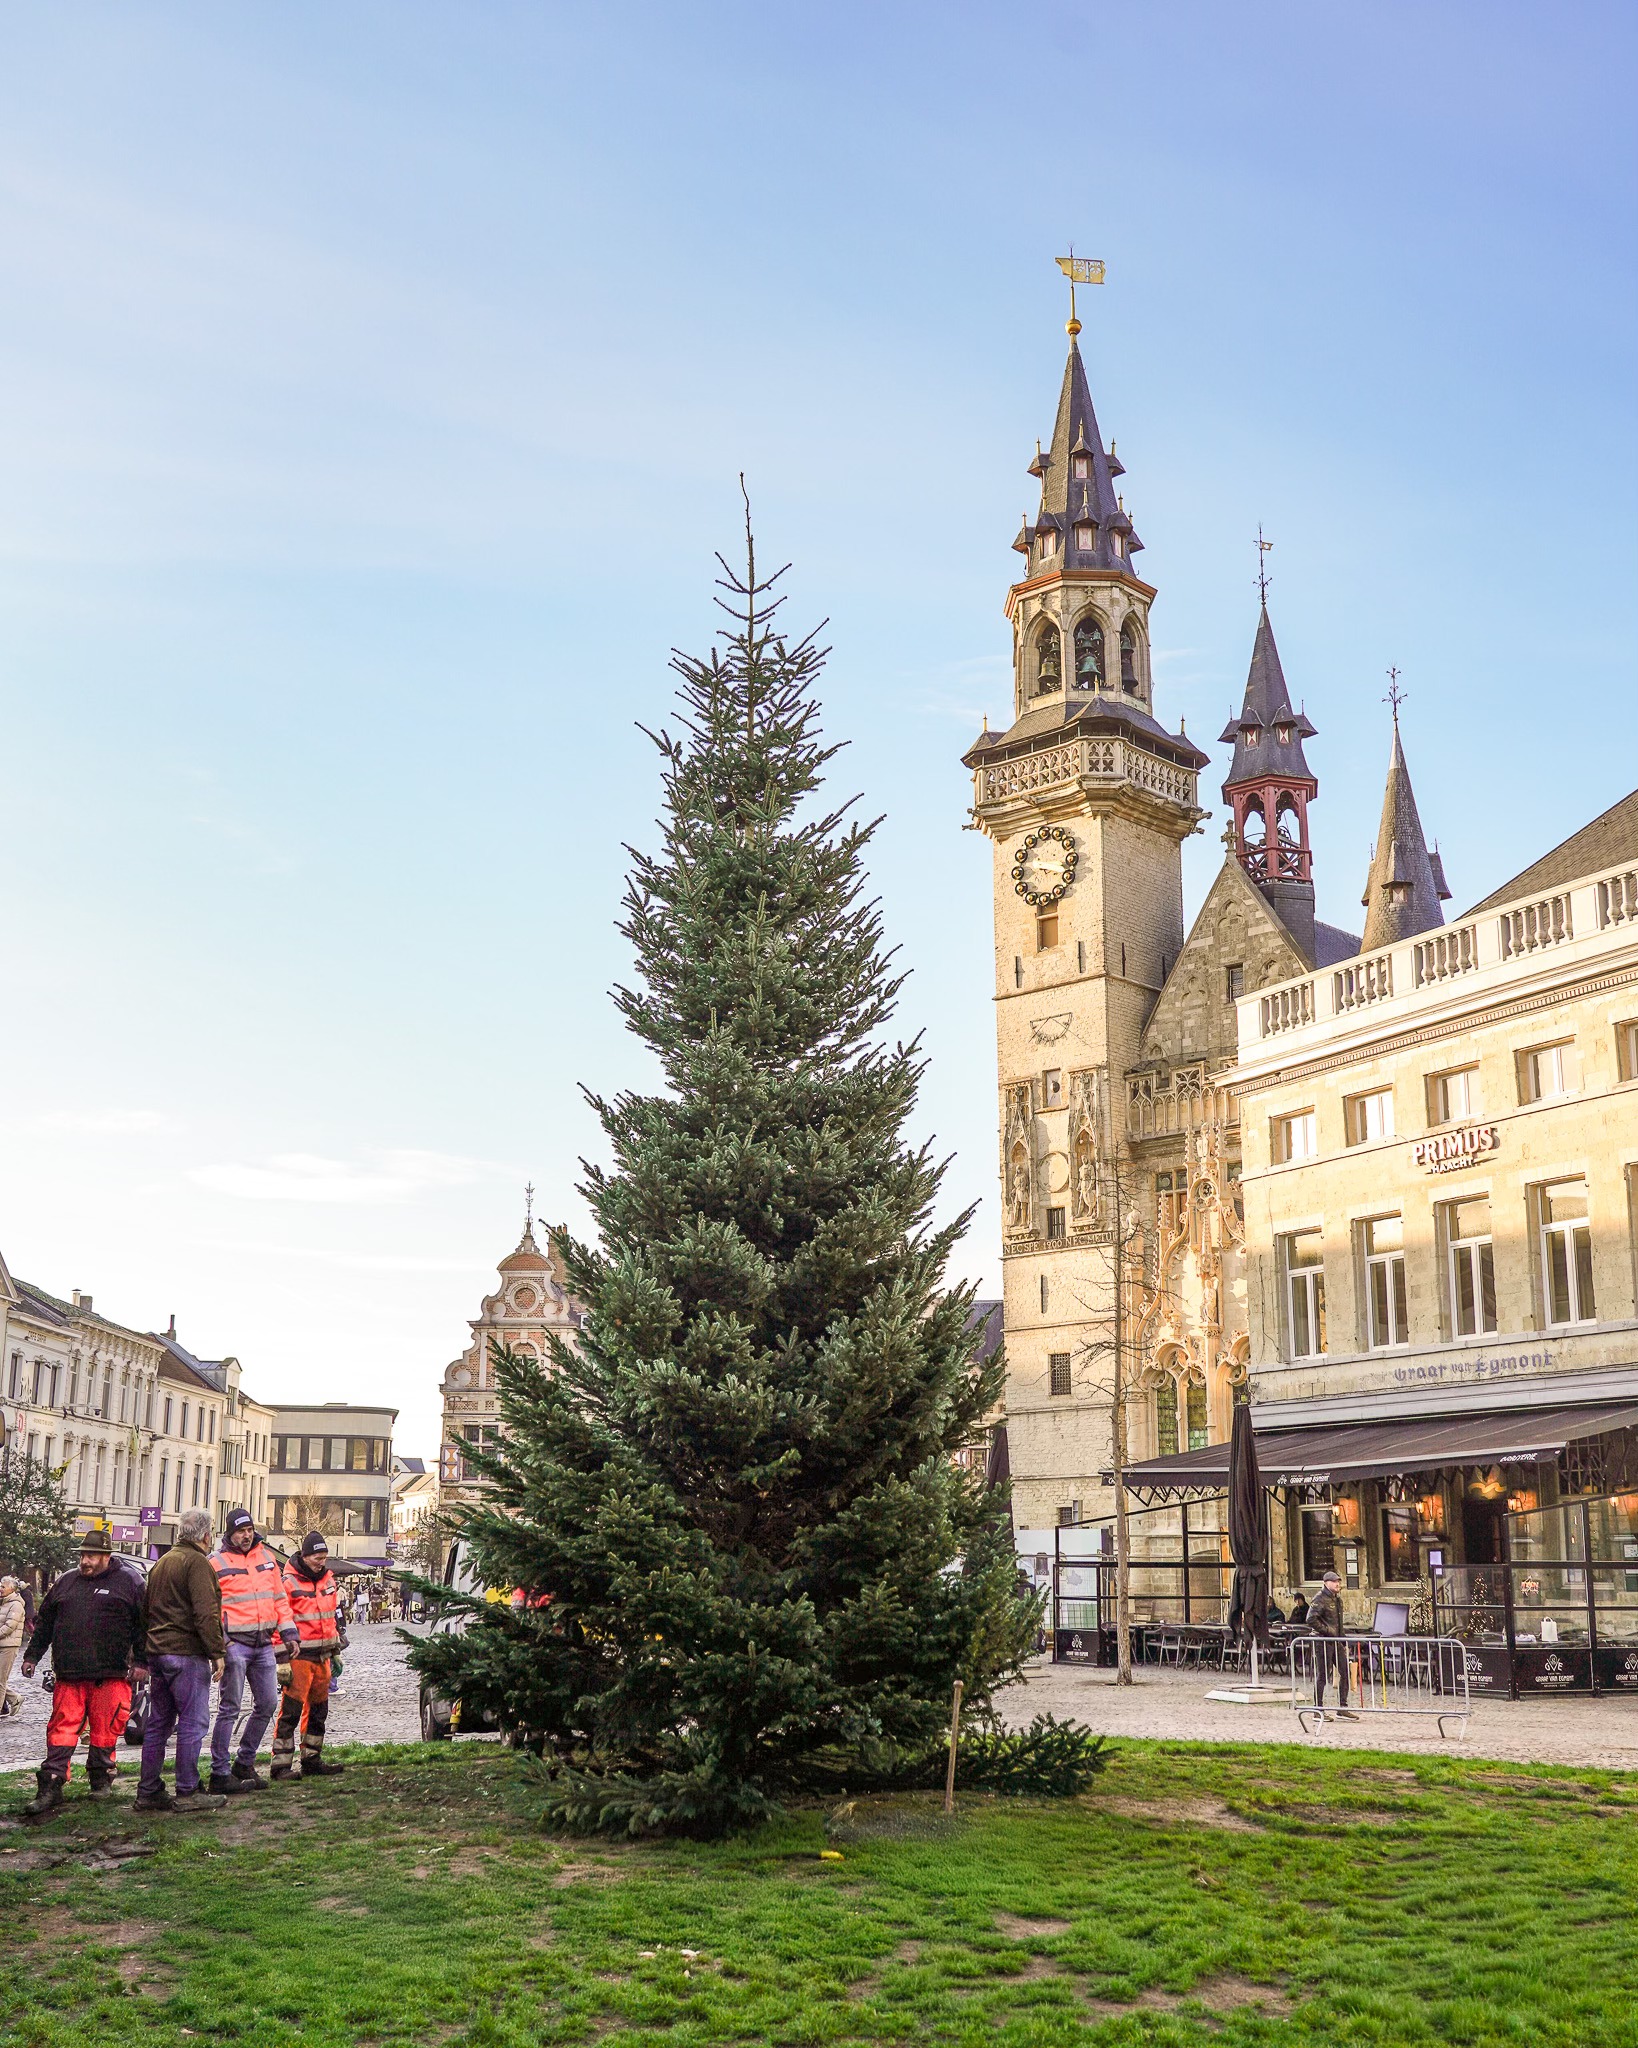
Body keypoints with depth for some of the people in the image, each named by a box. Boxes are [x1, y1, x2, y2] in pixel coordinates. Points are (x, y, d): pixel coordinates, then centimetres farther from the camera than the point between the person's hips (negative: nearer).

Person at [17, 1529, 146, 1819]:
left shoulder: (129, 1581, 2)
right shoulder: (66, 1582, 15)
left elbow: (143, 1623, 1)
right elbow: (44, 1623, 24)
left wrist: (140, 1661, -4)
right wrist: (32, 1656, 19)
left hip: (110, 1676, -3)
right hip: (69, 1676, 3)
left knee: (105, 1731, 3)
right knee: (61, 1730, -1)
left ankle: (101, 1779, 19)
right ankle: (50, 1788, 0)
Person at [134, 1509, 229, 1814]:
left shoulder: (161, 1563, 19)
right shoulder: (197, 1562, -10)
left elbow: (146, 1613, 24)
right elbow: (205, 1613, -18)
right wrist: (217, 1652, -14)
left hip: (157, 1652, 9)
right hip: (186, 1654, -9)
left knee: (158, 1723, 12)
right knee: (192, 1723, -4)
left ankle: (148, 1792, 15)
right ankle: (187, 1793, -3)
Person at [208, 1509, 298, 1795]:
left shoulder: (267, 1556, 13)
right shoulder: (216, 1563, -4)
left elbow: (279, 1597, 18)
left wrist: (288, 1632, 11)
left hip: (264, 1643, 6)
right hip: (235, 1643, -6)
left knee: (267, 1704, 9)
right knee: (229, 1708, -4)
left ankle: (244, 1763, 22)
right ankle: (220, 1774, 1)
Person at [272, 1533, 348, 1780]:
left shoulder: (328, 1578, 12)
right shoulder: (288, 1583, -11)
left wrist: (338, 1648, 20)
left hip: (322, 1656, 7)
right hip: (299, 1656, -7)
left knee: (318, 1710, 14)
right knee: (291, 1710, -8)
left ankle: (312, 1760, 23)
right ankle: (281, 1764, -3)